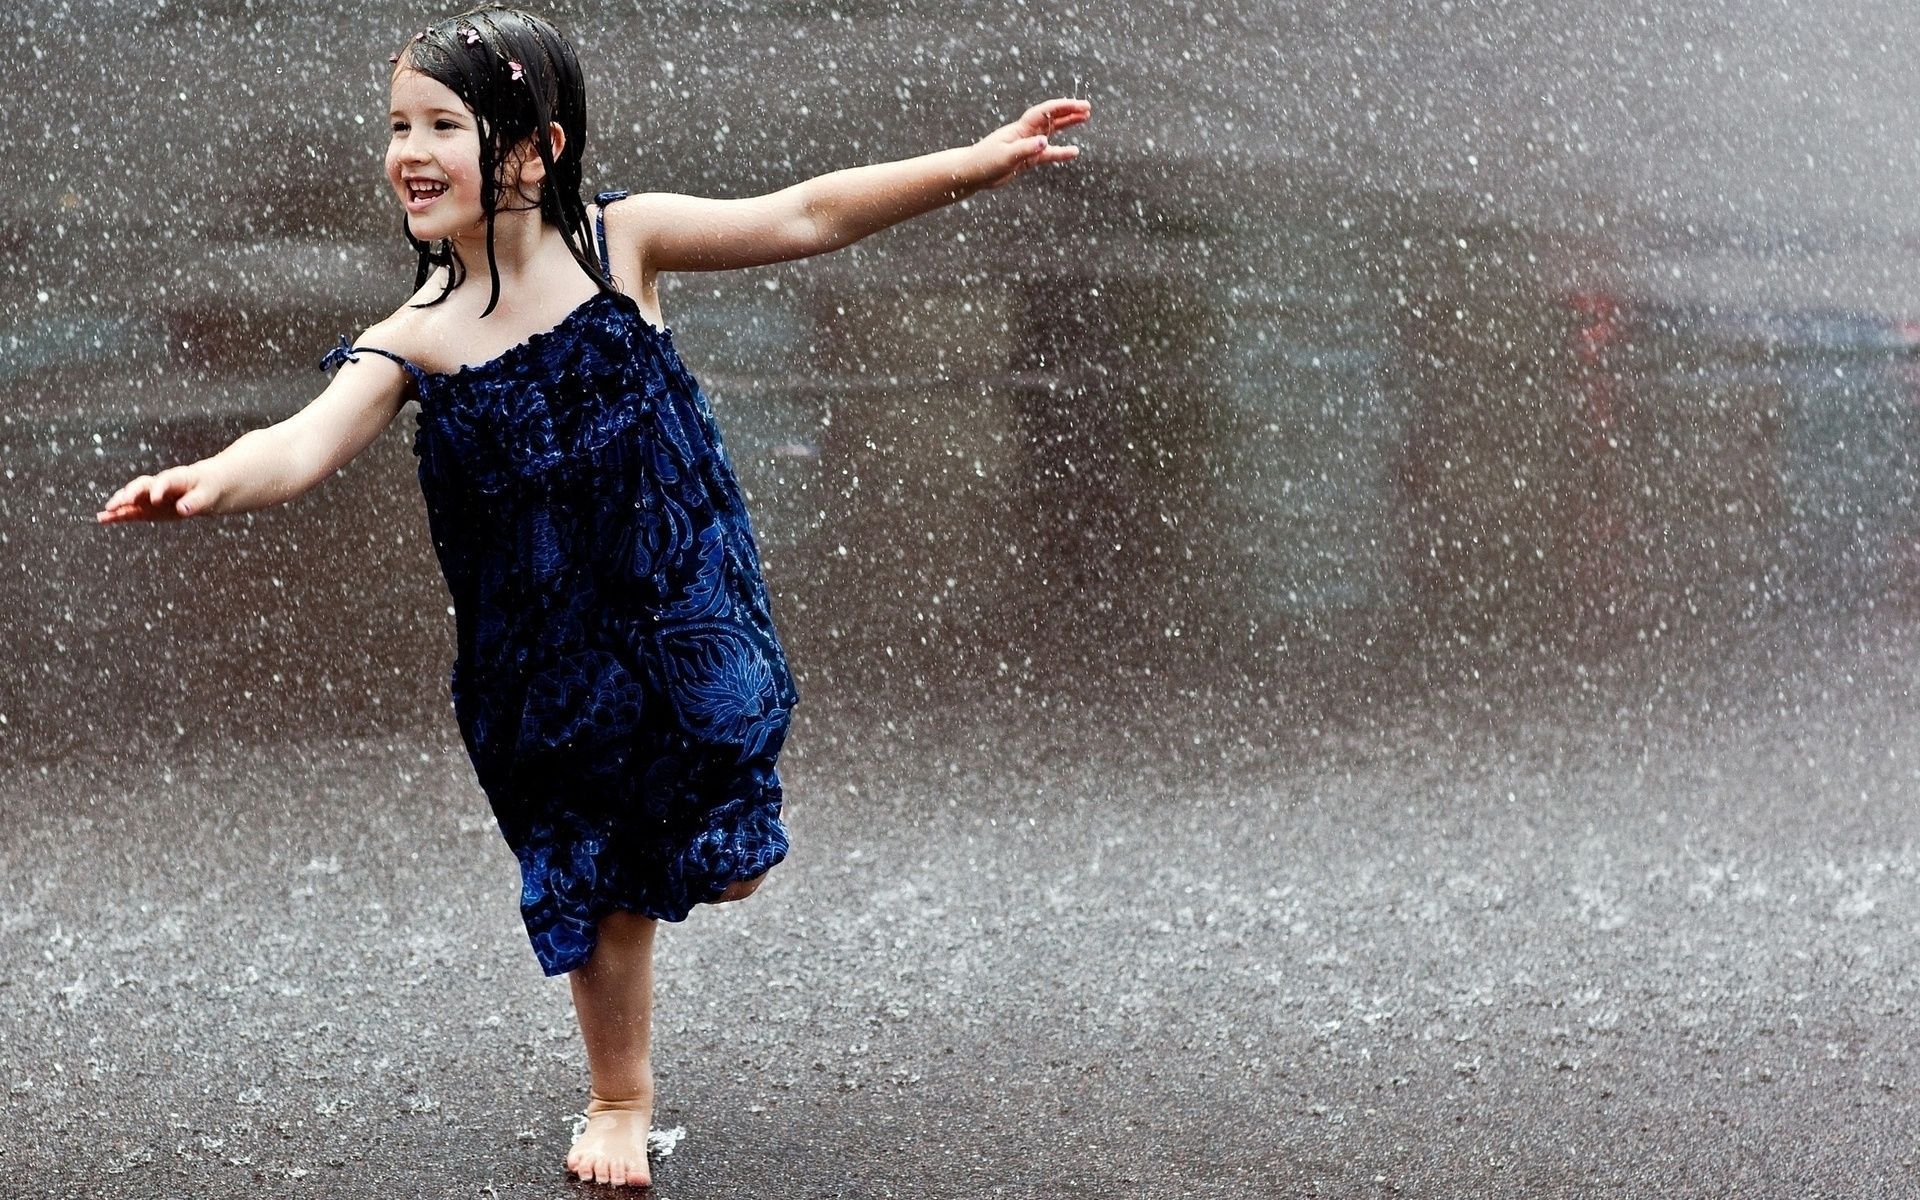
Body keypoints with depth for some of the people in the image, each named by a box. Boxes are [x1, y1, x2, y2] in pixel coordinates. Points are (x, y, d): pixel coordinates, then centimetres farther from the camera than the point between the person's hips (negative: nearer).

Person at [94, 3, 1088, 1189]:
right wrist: (213, 480, -50)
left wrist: (979, 161, -15)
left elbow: (807, 216, -11)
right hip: (550, 662, 0)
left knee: (724, 865, 9)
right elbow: (308, 443, -27)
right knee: (601, 882, 13)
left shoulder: (621, 241, -12)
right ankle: (620, 1101, 37)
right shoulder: (417, 339, -14)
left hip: (684, 616, 0)